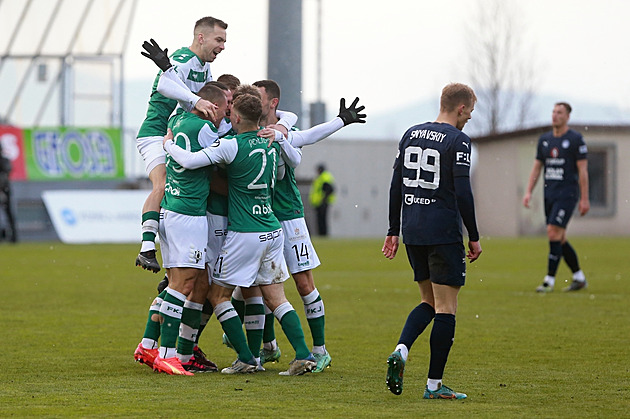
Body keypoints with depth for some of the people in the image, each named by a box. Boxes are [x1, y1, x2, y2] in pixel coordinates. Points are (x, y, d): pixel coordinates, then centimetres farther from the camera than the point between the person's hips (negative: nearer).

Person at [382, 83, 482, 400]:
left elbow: (396, 186, 11)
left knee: (430, 302, 18)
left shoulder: (411, 134, 11)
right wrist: (474, 237, -6)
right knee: (445, 308, 0)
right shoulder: (457, 141, -9)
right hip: (444, 234, -7)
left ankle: (400, 350, -6)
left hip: (412, 231, 7)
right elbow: (463, 193, -14)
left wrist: (393, 231, 17)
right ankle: (434, 385, -1)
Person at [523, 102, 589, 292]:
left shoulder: (576, 139, -6)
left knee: (554, 232, -16)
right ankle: (579, 278, 20)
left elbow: (583, 170, -7)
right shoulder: (544, 139, 11)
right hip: (550, 194, 7)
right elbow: (536, 168, 15)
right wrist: (528, 192, 4)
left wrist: (584, 199, -10)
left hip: (567, 194, -6)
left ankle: (549, 280, -12)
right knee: (560, 240, 8)